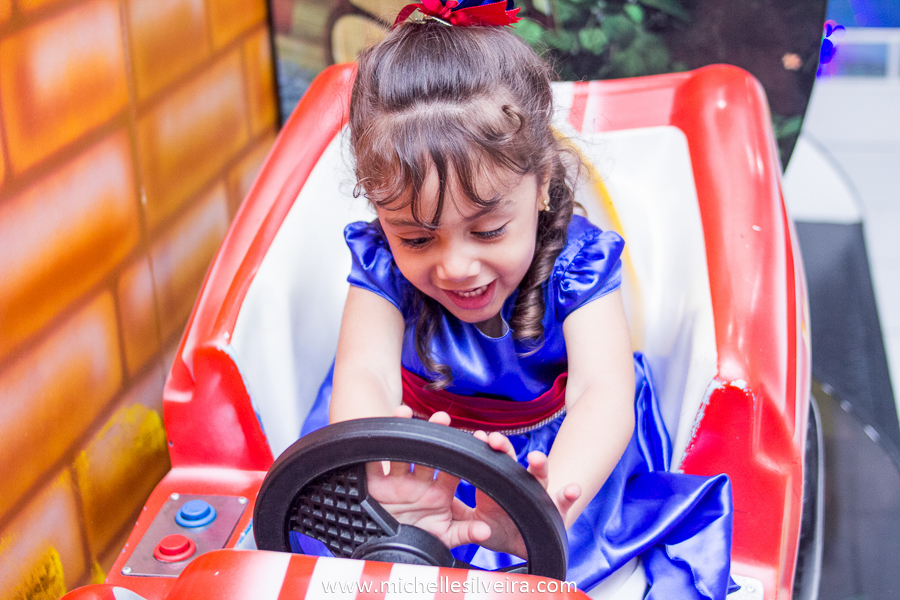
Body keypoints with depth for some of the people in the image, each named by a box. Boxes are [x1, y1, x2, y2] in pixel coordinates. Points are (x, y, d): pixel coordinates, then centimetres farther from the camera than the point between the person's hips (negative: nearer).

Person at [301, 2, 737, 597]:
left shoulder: (575, 262, -22)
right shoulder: (383, 263, -18)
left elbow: (601, 393, -37)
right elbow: (364, 375, -34)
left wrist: (546, 507, -59)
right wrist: (379, 474, -59)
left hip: (552, 454, 0)